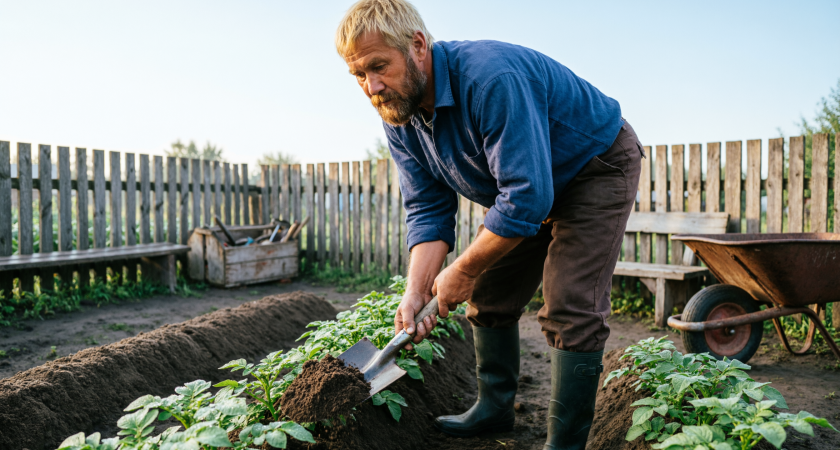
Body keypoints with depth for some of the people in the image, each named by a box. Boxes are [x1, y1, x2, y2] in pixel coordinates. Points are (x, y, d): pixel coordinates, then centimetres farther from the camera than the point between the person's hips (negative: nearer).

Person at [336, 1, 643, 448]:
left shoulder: (491, 78, -36)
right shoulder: (398, 116, -10)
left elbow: (527, 198, -37)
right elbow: (428, 209, -9)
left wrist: (461, 273, -26)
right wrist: (415, 291, -21)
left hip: (599, 166, -7)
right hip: (522, 182, 8)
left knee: (570, 308, -17)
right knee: (488, 296, 7)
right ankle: (494, 408, 26)